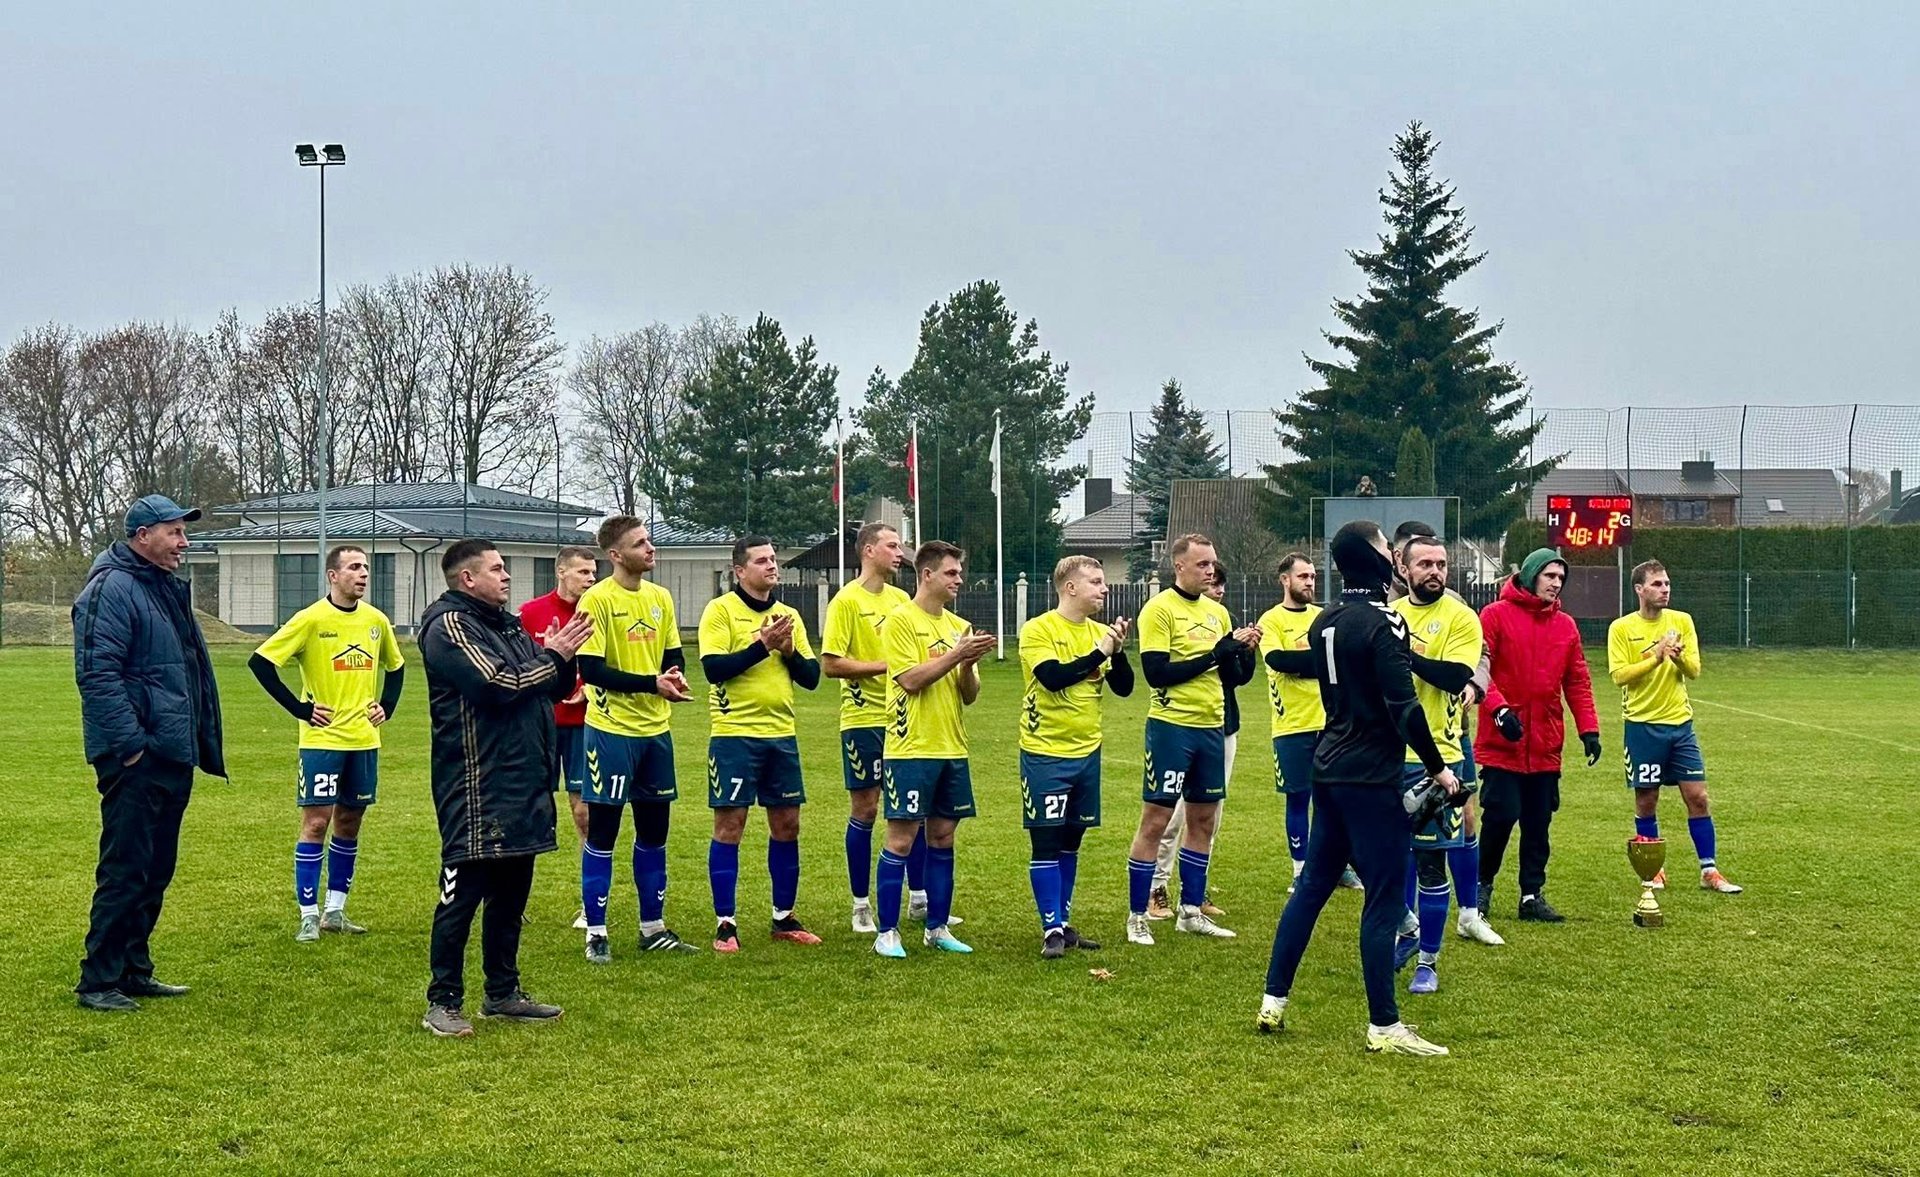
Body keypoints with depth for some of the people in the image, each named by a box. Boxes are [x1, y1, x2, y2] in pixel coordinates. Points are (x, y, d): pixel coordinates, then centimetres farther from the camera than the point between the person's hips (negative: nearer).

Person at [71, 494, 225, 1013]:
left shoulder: (169, 589, 18)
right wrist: (130, 745, -22)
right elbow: (98, 675, -20)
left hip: (173, 757, 10)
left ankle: (134, 970, 24)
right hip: (137, 760, -9)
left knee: (155, 871, 14)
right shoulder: (111, 590, -13)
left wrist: (201, 741, 20)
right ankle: (98, 981, 1)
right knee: (125, 872, -6)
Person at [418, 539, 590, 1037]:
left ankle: (502, 992, 24)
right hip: (476, 788, -9)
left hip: (521, 786, 9)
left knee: (510, 892, 14)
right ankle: (442, 1002, 2)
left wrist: (563, 655, -3)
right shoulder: (450, 627, -9)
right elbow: (500, 685, -21)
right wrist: (553, 656, -8)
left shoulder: (509, 625, 18)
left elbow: (556, 688, 17)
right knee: (462, 893, -5)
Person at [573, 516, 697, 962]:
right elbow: (590, 670, -16)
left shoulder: (660, 597, 8)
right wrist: (651, 684, -20)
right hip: (611, 729, -6)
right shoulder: (597, 600, -11)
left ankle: (653, 927, 22)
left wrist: (673, 682, -9)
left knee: (654, 831, 12)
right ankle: (596, 932, 8)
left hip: (655, 728, 6)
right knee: (602, 832, 0)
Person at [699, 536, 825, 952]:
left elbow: (811, 677, 10)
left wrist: (789, 651, -8)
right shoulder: (720, 610, -4)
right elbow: (713, 668, -16)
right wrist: (763, 645, -19)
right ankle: (725, 924, 5)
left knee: (787, 825, 9)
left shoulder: (789, 615, 13)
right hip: (734, 734, -6)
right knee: (729, 825, -2)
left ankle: (784, 918, 21)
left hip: (781, 735, 6)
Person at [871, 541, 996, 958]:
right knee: (901, 838, -4)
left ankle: (937, 927, 18)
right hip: (912, 748, -6)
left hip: (952, 749, 6)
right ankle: (887, 933, 3)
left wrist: (969, 665, -9)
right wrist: (956, 655, -18)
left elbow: (969, 695, 10)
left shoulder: (959, 627, 13)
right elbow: (911, 679, -16)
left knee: (943, 836, 10)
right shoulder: (899, 621, -6)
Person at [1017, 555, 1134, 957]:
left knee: (1071, 842, 12)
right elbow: (1052, 677, -23)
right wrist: (1097, 655, -17)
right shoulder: (1037, 630, -9)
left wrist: (1118, 651, -13)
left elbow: (1124, 687, 3)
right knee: (1046, 842, -4)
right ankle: (1051, 929, 1)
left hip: (1087, 752, 6)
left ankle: (1063, 923, 21)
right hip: (1045, 753, -5)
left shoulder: (1100, 633, 7)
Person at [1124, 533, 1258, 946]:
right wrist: (1214, 654, -18)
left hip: (1212, 726, 7)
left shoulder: (1217, 612, 11)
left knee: (1203, 820, 12)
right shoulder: (1159, 610, -9)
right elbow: (1156, 673, -18)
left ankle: (1191, 911, 23)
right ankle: (1137, 916, 6)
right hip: (1171, 726, -7)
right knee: (1155, 821, -2)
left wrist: (1243, 649, -6)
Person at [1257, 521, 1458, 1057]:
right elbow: (1403, 706, -19)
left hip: (1330, 769, 8)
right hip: (1372, 777, -8)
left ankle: (1273, 1003, 18)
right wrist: (1437, 767, -12)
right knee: (1384, 897, -2)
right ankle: (1383, 1027, 1)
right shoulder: (1382, 623, -16)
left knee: (1312, 884, 15)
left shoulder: (1324, 623, 10)